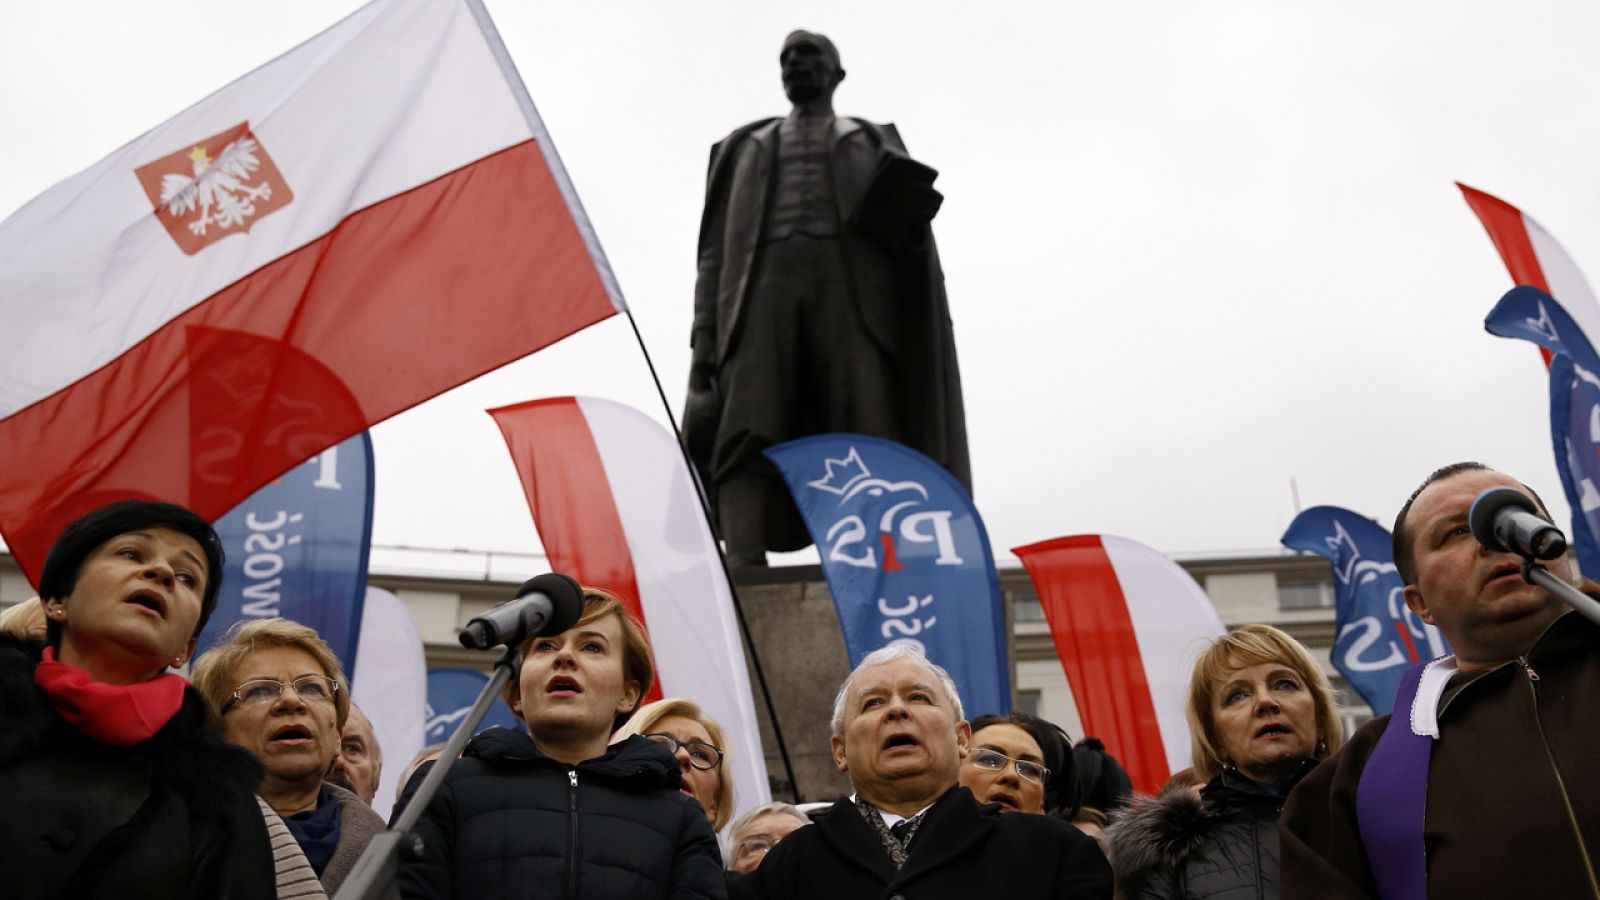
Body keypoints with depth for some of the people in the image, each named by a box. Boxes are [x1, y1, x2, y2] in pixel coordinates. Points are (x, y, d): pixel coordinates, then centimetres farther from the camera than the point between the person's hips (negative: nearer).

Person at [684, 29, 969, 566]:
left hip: (851, 288, 0)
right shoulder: (745, 148, 30)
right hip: (762, 287, 1)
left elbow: (906, 227, 14)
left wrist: (908, 210, -11)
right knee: (746, 434, -22)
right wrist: (703, 334, 5)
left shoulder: (873, 143, 28)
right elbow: (716, 248, 19)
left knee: (863, 439, -19)